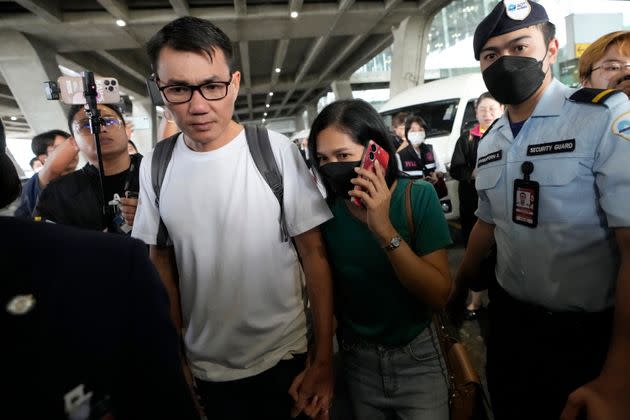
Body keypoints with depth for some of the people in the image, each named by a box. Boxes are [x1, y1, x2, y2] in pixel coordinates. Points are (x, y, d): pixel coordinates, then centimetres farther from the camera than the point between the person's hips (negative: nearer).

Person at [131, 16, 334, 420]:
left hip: (284, 356, -2)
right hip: (205, 365, 3)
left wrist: (324, 357, -10)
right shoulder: (155, 167, -5)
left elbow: (314, 254, -11)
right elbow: (162, 263, 4)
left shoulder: (277, 151, -14)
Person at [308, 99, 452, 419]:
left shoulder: (418, 197, -17)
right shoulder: (327, 209, -11)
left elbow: (439, 295, -22)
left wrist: (384, 229, -33)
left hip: (415, 357, -2)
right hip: (358, 359, 3)